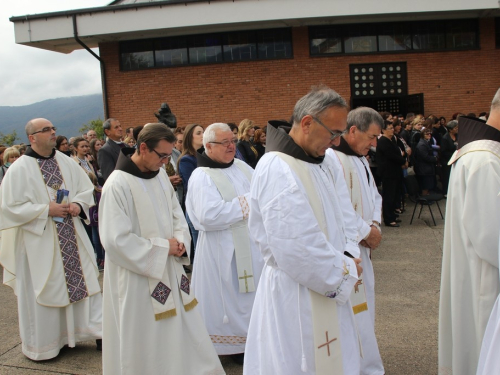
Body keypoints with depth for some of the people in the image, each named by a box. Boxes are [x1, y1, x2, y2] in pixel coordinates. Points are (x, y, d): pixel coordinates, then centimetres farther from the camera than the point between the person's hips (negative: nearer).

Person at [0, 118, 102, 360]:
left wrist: (78, 204, -9)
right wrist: (46, 209, -18)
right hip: (39, 242, -4)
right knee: (43, 292, 6)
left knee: (81, 280, 8)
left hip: (71, 237, 4)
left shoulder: (66, 162, 5)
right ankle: (41, 344, 24)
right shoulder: (20, 169, -10)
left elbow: (86, 189, 11)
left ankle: (92, 330, 22)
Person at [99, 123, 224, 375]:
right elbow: (116, 240, -21)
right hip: (137, 280, -7)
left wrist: (180, 241, -7)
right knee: (145, 345, 8)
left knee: (182, 334, 15)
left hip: (168, 270, 7)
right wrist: (162, 247, -16)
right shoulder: (117, 185, -18)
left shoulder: (160, 175, 4)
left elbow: (176, 215, 13)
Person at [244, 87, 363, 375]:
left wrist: (347, 255, -1)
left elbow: (341, 211, 15)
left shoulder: (323, 162, 6)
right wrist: (343, 271, -14)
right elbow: (297, 248, -26)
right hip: (296, 296, -9)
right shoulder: (277, 169, -24)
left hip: (325, 288, 9)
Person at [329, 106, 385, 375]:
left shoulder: (360, 159, 13)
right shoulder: (332, 159, -20)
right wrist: (367, 232, -15)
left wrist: (375, 226, -1)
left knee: (364, 307, 20)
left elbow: (374, 196, 18)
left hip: (362, 248, 10)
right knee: (356, 314, -2)